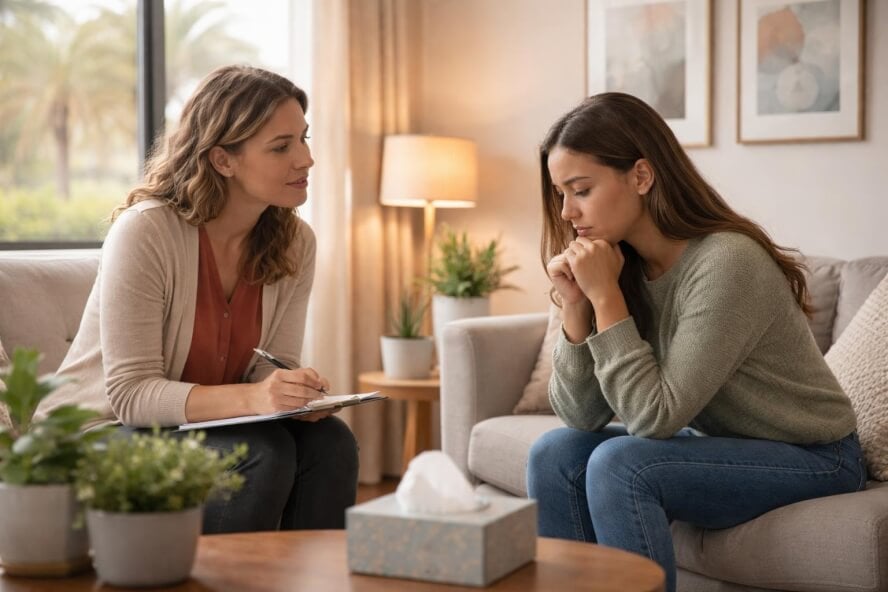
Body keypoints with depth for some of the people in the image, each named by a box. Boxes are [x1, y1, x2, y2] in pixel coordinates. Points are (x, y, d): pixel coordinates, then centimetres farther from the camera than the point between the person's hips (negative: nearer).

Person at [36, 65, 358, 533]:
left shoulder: (295, 244, -2)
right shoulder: (144, 231, -21)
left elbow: (272, 370, -1)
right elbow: (129, 393, -23)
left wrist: (300, 394, -26)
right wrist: (250, 398, -37)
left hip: (207, 426, 6)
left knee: (328, 441, -20)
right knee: (263, 452, -28)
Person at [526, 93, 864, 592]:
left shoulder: (726, 262, -26)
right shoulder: (626, 266, -4)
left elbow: (655, 417, -25)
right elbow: (581, 417, -6)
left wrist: (605, 297, -26)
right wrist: (576, 306, -18)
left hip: (810, 457, -7)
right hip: (722, 447, 7)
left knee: (618, 465, -26)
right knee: (555, 456, -9)